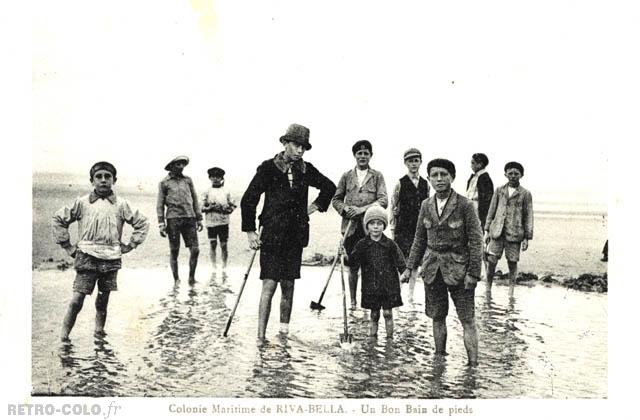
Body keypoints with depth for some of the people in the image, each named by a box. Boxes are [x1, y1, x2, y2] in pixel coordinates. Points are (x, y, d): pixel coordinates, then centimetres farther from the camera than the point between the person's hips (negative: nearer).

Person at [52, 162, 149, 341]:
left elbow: (142, 223, 12)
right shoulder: (82, 203, 2)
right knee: (77, 299, -7)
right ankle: (64, 335, 3)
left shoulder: (121, 204, 5)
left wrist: (128, 246, 8)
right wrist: (68, 247, 7)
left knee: (103, 299, 8)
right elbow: (58, 220, 10)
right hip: (87, 257, -2)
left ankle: (99, 330, 21)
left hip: (111, 259, 2)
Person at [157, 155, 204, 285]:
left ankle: (192, 278, 13)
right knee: (174, 252, 3)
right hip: (173, 219, -3)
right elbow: (160, 204, 4)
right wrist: (161, 223, -4)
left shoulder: (188, 180, 13)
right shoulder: (164, 183, 5)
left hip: (189, 218, 3)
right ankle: (176, 280, 17)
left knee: (195, 250, -3)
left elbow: (195, 200, 16)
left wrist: (199, 219, 13)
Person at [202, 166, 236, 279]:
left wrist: (227, 210, -10)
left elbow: (233, 205, 8)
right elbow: (202, 208, 4)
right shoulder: (207, 192, 6)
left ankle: (224, 269, 12)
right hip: (211, 222, 0)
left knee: (224, 245, 2)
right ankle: (214, 269, 12)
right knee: (213, 245, 3)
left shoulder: (226, 191, 7)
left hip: (223, 222, 0)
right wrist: (211, 208, -13)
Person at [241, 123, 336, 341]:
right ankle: (260, 336, -4)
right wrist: (250, 231, -5)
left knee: (288, 286, 9)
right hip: (272, 235, -4)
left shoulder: (306, 170, 7)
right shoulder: (268, 168, -5)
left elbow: (329, 187, 25)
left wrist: (316, 206, 14)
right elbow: (248, 200, -2)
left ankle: (284, 332, 19)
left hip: (296, 236, 4)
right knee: (269, 285, -8)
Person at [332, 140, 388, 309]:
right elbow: (336, 199, 15)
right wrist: (345, 209, -6)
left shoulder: (377, 176, 6)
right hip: (351, 227, 1)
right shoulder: (346, 176, 12)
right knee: (352, 265, 5)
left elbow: (383, 201, -4)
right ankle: (352, 300, 14)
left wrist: (362, 209, -14)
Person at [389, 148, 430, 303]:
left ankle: (411, 293, 15)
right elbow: (393, 207, 0)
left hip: (420, 229, 4)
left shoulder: (425, 184, 8)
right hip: (403, 230, -4)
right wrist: (393, 230, -3)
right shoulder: (400, 183, -2)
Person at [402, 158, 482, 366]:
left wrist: (473, 273, -13)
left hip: (458, 268, -4)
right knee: (437, 317, 13)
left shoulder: (465, 205, -9)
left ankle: (473, 365, 3)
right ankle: (439, 359, 25)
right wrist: (410, 267, 10)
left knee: (467, 320, -2)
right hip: (433, 269, 5)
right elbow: (420, 239, 14)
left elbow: (476, 241, -8)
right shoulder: (426, 205, 6)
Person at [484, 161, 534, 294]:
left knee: (512, 263, 3)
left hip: (514, 233, -1)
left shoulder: (525, 194, 3)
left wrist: (527, 238, 0)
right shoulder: (499, 190, 10)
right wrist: (486, 230, 8)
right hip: (497, 232, 1)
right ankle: (488, 288, 10)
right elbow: (491, 211, 13)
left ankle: (511, 292, 17)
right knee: (492, 261, -5)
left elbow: (528, 217, 4)